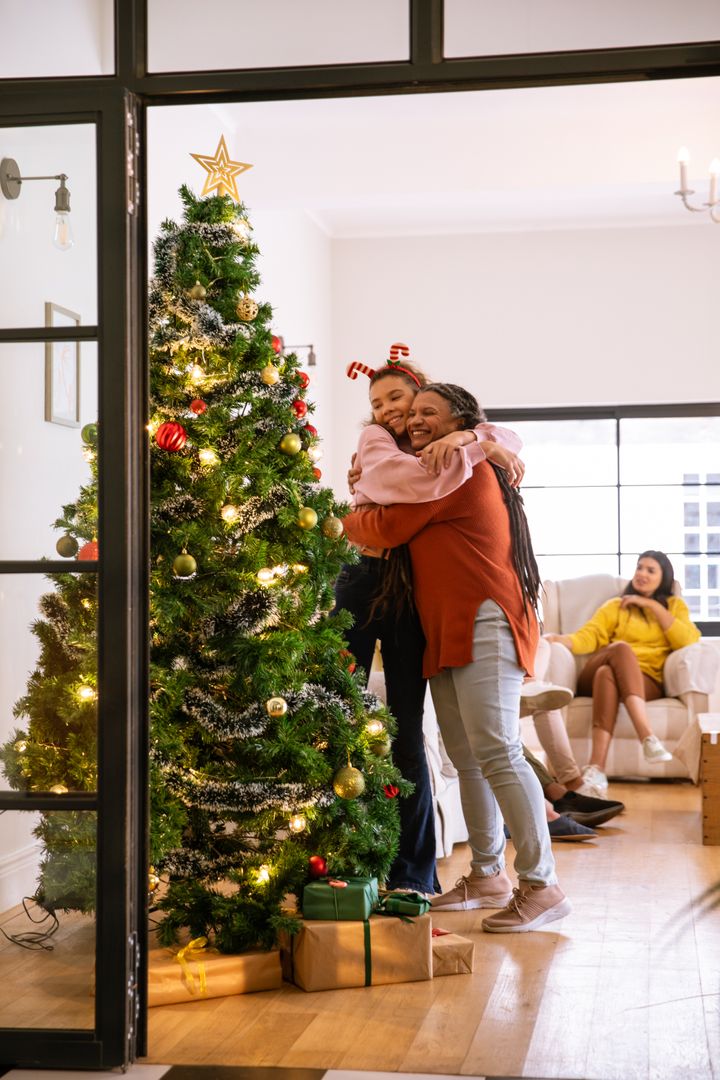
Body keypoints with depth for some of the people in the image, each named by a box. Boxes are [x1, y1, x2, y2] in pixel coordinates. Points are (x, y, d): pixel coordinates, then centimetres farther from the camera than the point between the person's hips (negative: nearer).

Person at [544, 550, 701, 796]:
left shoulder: (675, 605, 23)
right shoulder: (616, 606, 23)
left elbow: (688, 641, 2)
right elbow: (588, 636, 5)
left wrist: (653, 606, 3)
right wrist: (559, 639, -17)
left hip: (647, 682, -1)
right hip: (594, 678, 1)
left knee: (607, 674, -36)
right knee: (622, 647, -35)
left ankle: (596, 768, -53)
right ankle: (647, 737, -50)